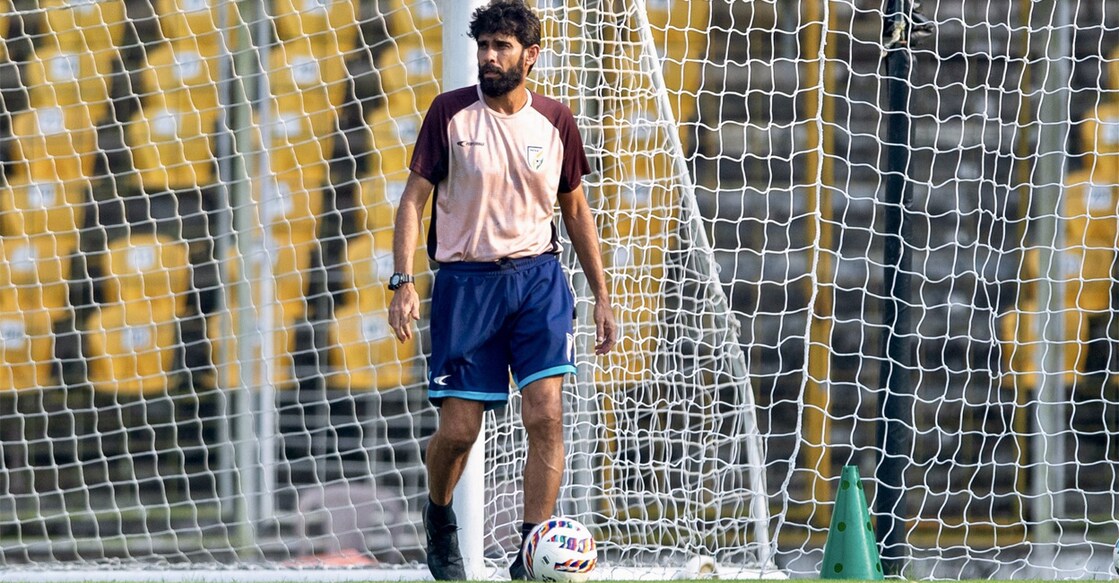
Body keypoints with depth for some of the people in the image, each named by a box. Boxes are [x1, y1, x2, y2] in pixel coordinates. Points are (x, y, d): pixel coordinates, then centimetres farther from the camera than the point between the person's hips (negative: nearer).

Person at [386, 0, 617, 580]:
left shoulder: (555, 120, 4)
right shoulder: (450, 112, -3)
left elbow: (576, 210, 14)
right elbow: (414, 198, -2)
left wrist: (602, 296, 12)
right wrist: (403, 282, -13)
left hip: (538, 276, 1)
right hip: (466, 279, -1)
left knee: (546, 413, -15)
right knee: (458, 429, -1)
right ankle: (439, 515, 31)